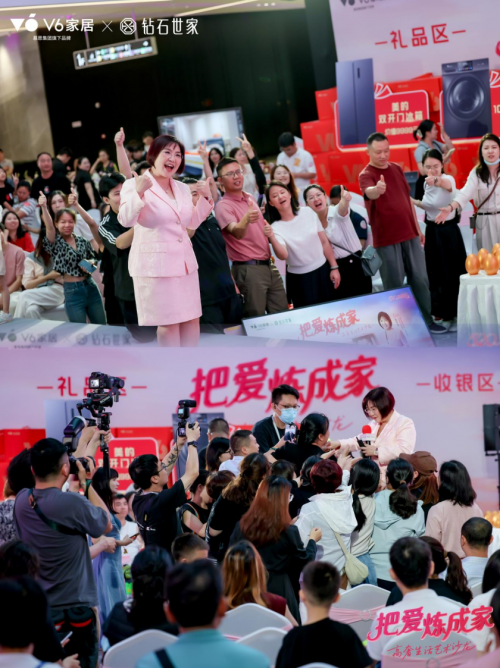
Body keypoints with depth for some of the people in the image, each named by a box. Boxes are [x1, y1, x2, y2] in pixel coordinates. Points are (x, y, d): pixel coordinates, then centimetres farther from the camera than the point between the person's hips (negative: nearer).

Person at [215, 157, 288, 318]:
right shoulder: (223, 206, -14)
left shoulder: (250, 198, 11)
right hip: (249, 269, -8)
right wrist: (246, 219, -51)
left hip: (268, 265, 8)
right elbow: (237, 232, -33)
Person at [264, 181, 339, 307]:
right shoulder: (276, 227, -11)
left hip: (322, 271, 3)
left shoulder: (308, 212, -3)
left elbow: (324, 241, 3)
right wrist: (271, 237, -42)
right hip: (299, 278, -3)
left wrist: (334, 267, 1)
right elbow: (283, 255, -26)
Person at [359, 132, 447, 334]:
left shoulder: (396, 168, 10)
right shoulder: (366, 175, -13)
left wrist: (417, 228, 19)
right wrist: (377, 189, -61)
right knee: (395, 286, 0)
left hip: (410, 235, 6)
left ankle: (428, 321, 22)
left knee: (420, 279, 11)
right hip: (387, 240, -6)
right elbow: (369, 192, -37)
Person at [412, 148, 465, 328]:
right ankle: (441, 312, 28)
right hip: (432, 232, 7)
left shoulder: (448, 178, -20)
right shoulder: (426, 184, 3)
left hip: (448, 232, -7)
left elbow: (447, 185, -48)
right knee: (435, 274, 14)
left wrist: (437, 181, -69)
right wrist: (412, 201, 8)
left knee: (451, 274, -1)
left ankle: (454, 315, 9)